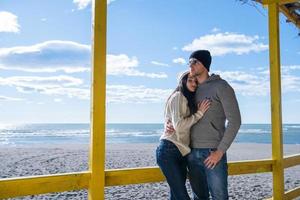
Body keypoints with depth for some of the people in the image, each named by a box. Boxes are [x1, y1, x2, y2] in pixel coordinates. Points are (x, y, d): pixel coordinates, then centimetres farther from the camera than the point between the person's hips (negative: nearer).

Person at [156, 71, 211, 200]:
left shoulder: (189, 100, 23)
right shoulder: (178, 96, -5)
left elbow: (188, 126, 16)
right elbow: (178, 125, -16)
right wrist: (199, 113, -9)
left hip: (181, 152, 9)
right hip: (169, 151, -9)